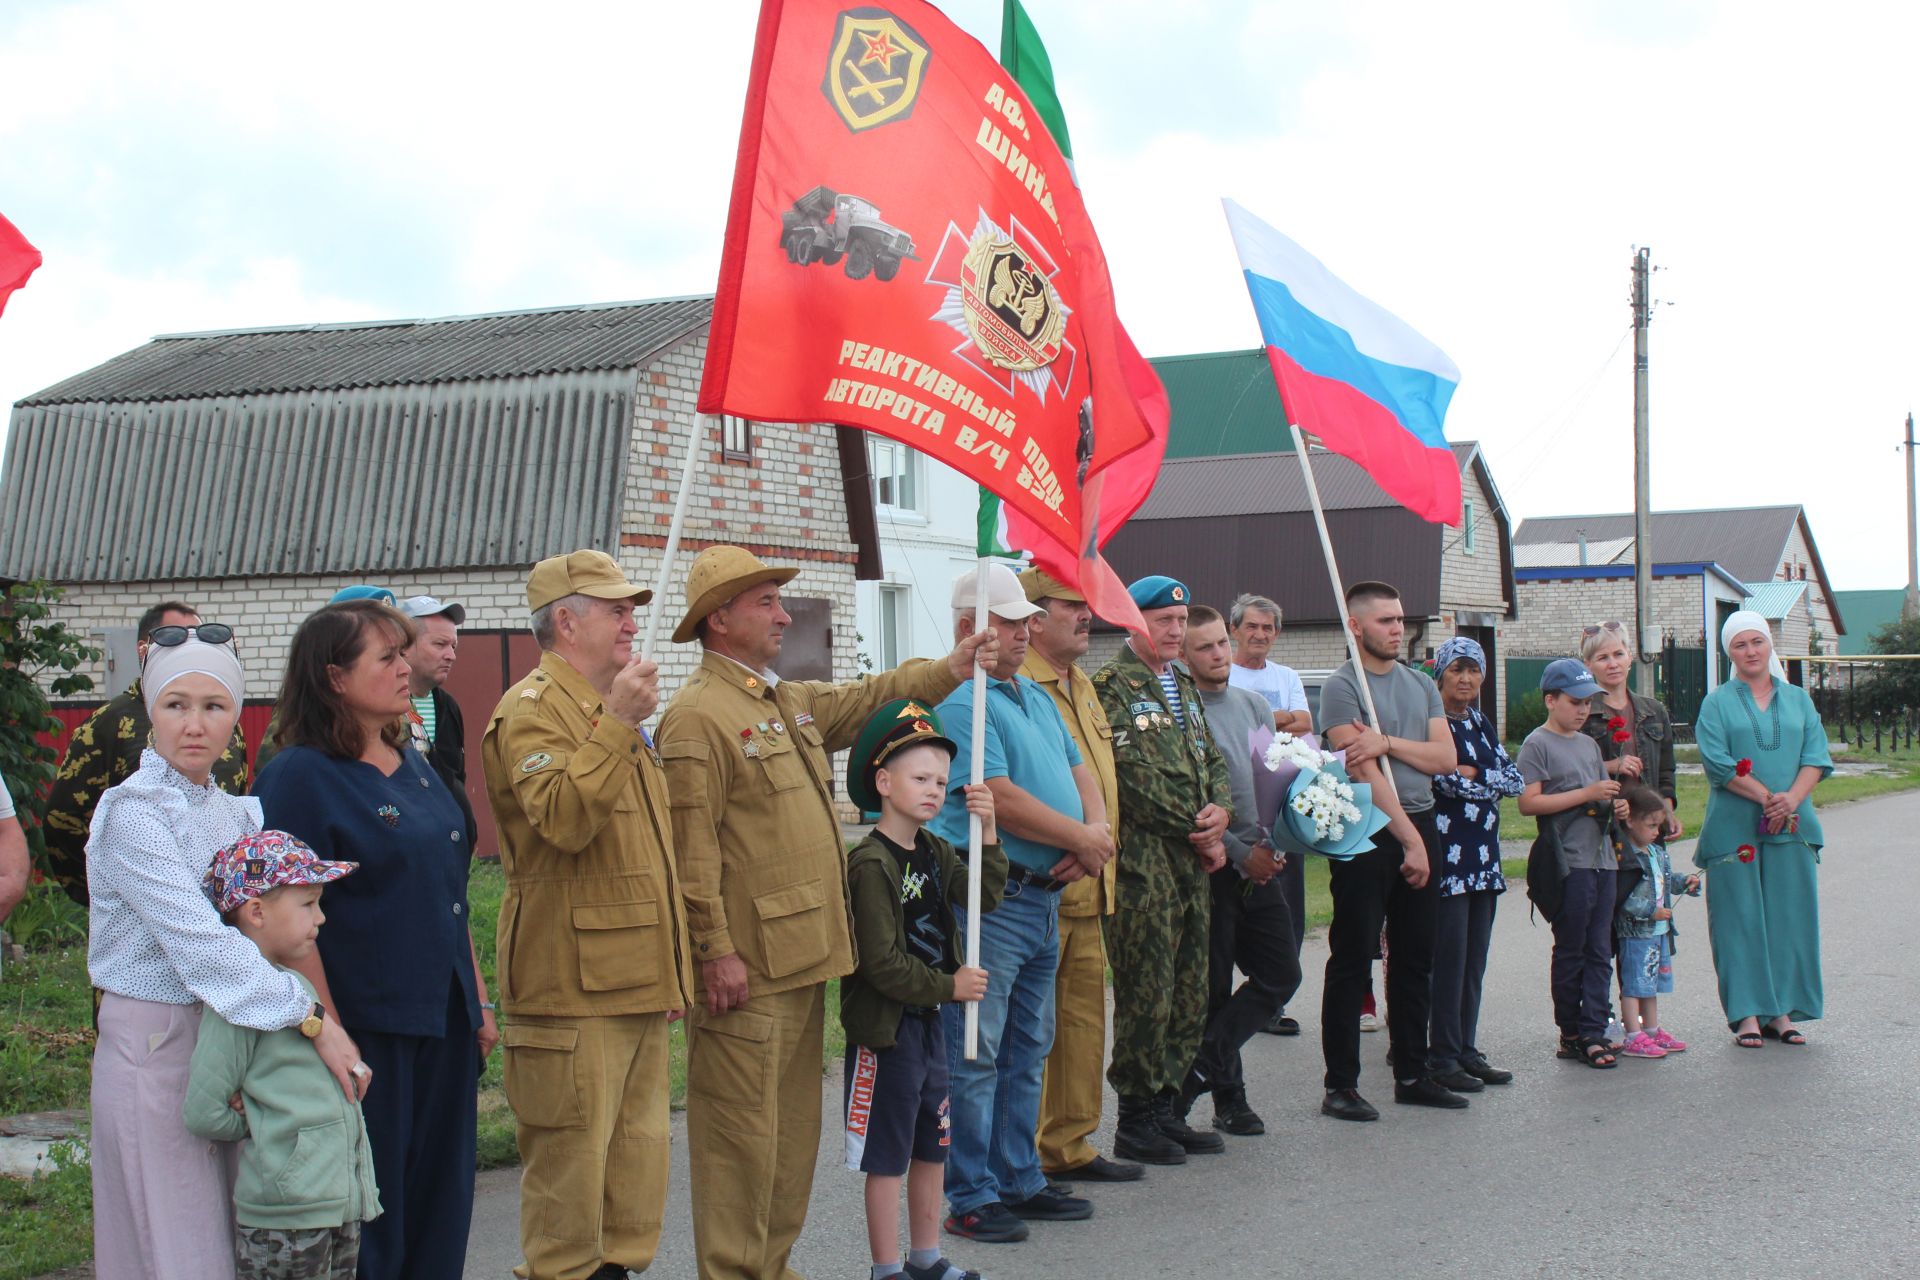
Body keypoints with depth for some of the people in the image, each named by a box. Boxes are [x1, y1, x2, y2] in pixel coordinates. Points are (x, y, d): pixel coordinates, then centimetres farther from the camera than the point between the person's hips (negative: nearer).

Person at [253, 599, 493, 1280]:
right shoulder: (298, 776, -11)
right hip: (366, 1028, -7)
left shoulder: (414, 765, 12)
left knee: (441, 1206, 13)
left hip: (444, 1021, 7)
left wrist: (479, 1002, 17)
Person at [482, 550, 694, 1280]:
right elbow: (562, 818, -27)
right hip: (574, 985, -9)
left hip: (635, 978, 9)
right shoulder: (535, 708, -9)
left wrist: (668, 972, 26)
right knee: (571, 1160, -4)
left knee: (640, 1151, 13)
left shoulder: (609, 709, 22)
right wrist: (618, 725, -29)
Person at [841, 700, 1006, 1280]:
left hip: (929, 1020, 9)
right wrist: (949, 986, -14)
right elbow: (882, 963, -21)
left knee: (931, 1147, 17)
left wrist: (986, 833, -14)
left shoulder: (934, 852, 9)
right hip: (884, 1026, -9)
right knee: (887, 1156, 1)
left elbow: (983, 896, -3)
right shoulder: (870, 863, -18)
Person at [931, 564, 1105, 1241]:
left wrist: (1097, 831, -5)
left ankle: (1020, 1180, 25)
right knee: (976, 1054, -2)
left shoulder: (1037, 697, 18)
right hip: (988, 899, -9)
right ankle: (970, 1197, 5)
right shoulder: (961, 702, -13)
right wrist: (1081, 838, -12)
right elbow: (999, 797, -21)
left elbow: (1079, 770, 16)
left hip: (1044, 897, 9)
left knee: (1027, 1051, 15)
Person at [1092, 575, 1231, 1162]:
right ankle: (1135, 1121, 5)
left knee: (1190, 996, 11)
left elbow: (1213, 759, 19)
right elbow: (1136, 775, -14)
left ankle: (1164, 1108, 20)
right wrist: (1197, 830, -10)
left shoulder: (1184, 686, 20)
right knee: (1147, 997, -5)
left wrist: (1220, 812, -2)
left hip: (1194, 858, 8)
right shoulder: (1111, 685, -7)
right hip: (1143, 858, -8)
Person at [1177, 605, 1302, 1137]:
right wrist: (1240, 852, -14)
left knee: (1281, 975, 4)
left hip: (1259, 865, 7)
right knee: (1214, 988, 1)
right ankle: (1229, 1096, 14)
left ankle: (1202, 1068, 9)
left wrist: (1273, 844, 2)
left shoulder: (1254, 704, 13)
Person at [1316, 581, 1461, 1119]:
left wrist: (1388, 742, -13)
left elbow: (1445, 758, 3)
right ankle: (1340, 1085, 3)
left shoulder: (1420, 684, 14)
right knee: (1352, 961, -2)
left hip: (1420, 824, 7)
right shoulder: (1342, 686, -8)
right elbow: (1365, 772, -15)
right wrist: (1409, 838, -18)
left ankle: (1412, 1075, 22)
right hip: (1366, 833, -7)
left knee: (1416, 958, 12)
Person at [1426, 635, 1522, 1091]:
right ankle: (1442, 1057, 1)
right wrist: (1490, 782, -3)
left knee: (1475, 958, 10)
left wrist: (1471, 774, -7)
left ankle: (1467, 1050, 17)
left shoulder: (1480, 723, 16)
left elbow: (1515, 780, 7)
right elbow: (1445, 780, -18)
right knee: (1450, 956, -6)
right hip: (1446, 852, -7)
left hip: (1484, 855, 7)